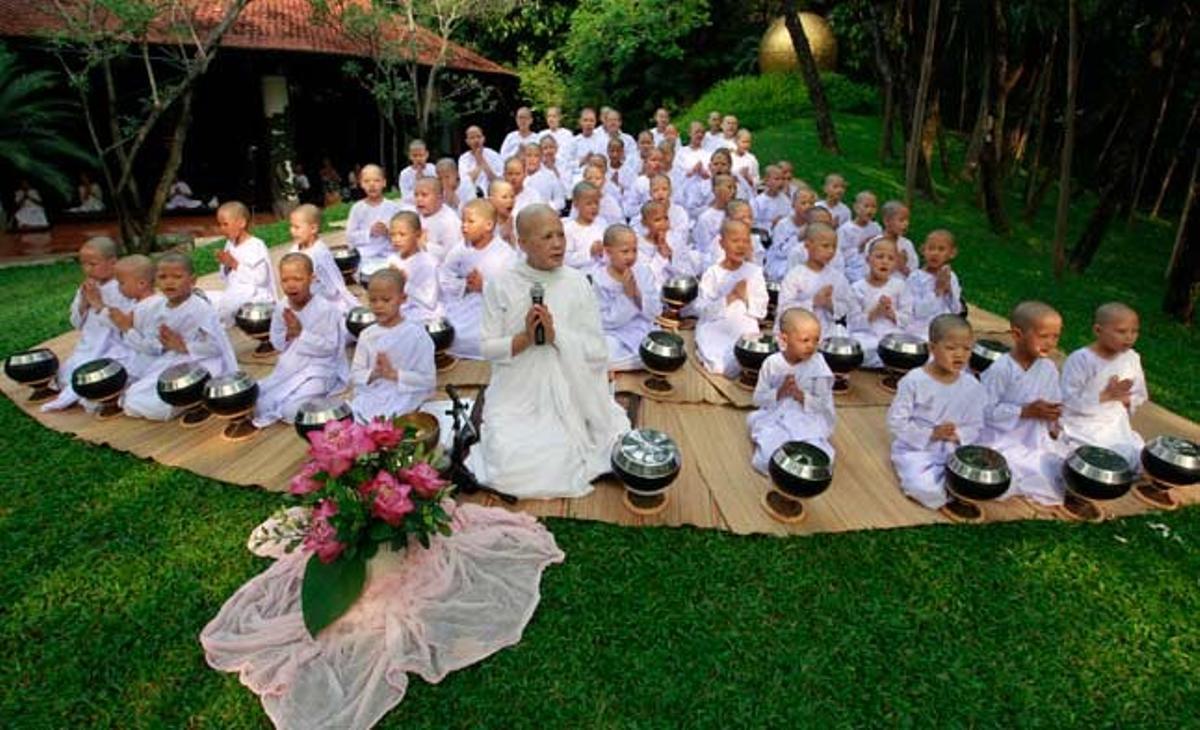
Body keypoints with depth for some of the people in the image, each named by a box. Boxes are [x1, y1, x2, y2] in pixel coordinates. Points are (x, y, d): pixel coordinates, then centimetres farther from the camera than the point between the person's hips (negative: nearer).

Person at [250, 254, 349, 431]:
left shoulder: (326, 309, -18)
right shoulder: (281, 309, 1)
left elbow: (330, 347, -19)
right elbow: (277, 344, 10)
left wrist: (301, 333, -22)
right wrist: (288, 335, -13)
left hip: (318, 369, -7)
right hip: (289, 368, 7)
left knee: (290, 408, -23)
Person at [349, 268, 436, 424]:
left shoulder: (416, 334, -4)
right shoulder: (367, 335, 11)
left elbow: (428, 380, -6)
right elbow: (355, 375, 12)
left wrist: (394, 374, -15)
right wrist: (373, 374, -9)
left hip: (403, 397, -4)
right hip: (369, 396, 4)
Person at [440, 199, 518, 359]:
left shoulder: (505, 254, -11)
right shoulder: (462, 250, 2)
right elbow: (444, 278, 4)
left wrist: (483, 286, -22)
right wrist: (464, 285, -14)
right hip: (463, 307, 4)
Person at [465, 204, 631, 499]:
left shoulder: (577, 283, -2)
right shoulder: (500, 286, -2)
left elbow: (598, 351, -5)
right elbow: (489, 348, -2)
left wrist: (556, 335, -19)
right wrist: (524, 338, -19)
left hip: (566, 397, 1)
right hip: (517, 397, 0)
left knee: (557, 467, -14)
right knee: (510, 467, -17)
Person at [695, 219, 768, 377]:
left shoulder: (755, 272, 4)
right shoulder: (712, 273, -3)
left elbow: (761, 310, 3)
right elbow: (703, 310, -10)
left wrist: (746, 297, -14)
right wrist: (730, 298, -20)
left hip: (745, 333, 2)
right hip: (715, 333, -2)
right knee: (719, 367, -20)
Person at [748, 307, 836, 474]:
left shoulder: (818, 367, -7)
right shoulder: (772, 363, -5)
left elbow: (823, 404, -5)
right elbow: (758, 399, 0)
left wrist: (801, 396, -22)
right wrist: (779, 392, -17)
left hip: (808, 421, 0)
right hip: (774, 419, 1)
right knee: (767, 458, -23)